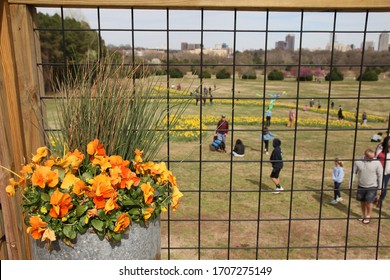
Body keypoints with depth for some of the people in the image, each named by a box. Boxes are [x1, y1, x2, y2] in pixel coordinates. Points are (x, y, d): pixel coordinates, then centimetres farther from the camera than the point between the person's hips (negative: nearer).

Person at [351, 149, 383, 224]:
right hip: (361, 186, 3)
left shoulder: (377, 163, -15)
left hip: (372, 187, -2)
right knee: (362, 201, 13)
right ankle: (363, 215, 34)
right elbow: (353, 173, 0)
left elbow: (380, 176, -7)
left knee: (369, 201, -8)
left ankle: (368, 216, 16)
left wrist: (379, 188, -4)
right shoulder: (358, 161, -11)